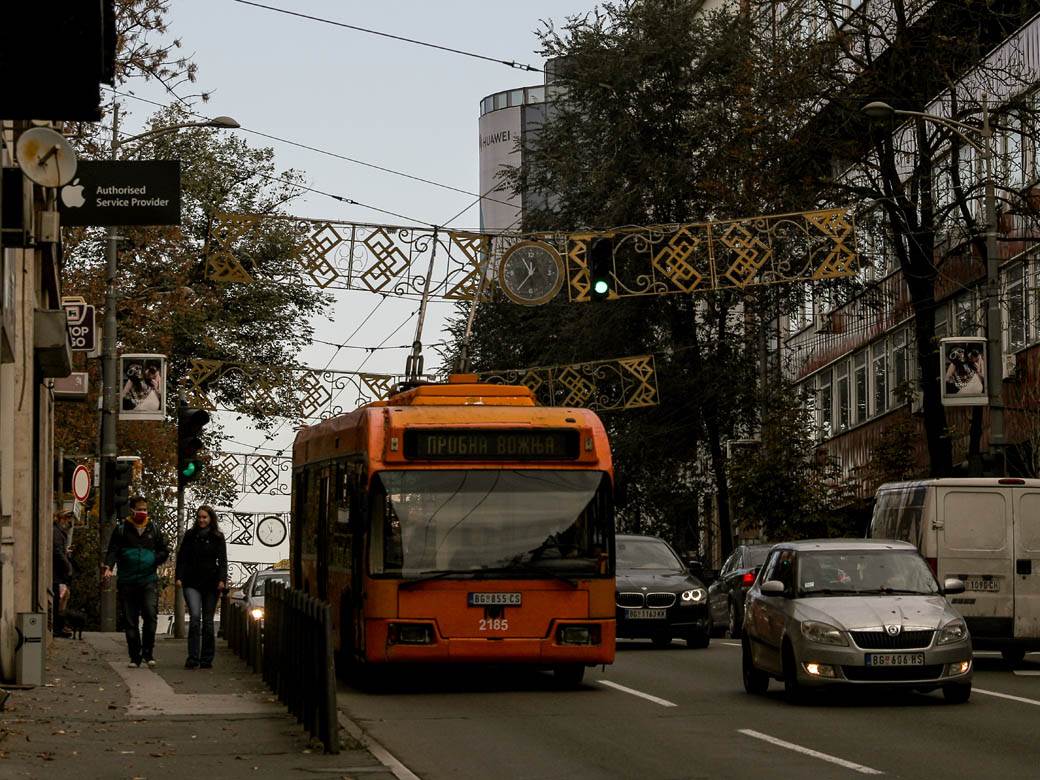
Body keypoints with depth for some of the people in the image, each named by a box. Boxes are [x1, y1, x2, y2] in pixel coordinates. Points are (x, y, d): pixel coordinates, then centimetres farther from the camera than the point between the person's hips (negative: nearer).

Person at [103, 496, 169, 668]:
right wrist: (108, 567, -20)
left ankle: (147, 652, -5)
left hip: (149, 581, 0)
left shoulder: (153, 530, 12)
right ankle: (135, 656, 11)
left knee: (151, 614, -17)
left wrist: (155, 561, 0)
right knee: (130, 621, 3)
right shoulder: (122, 530, 6)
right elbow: (113, 550, -2)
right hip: (127, 582, 0)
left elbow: (164, 551, 19)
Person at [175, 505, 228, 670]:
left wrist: (222, 579, -11)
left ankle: (206, 659, 12)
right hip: (192, 583, -1)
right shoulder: (190, 535, 7)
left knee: (208, 621, 5)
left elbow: (222, 560, 3)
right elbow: (182, 558, 8)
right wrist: (179, 577, -5)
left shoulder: (218, 538, 6)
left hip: (211, 584, 1)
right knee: (195, 616, -16)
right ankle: (193, 659, -18)